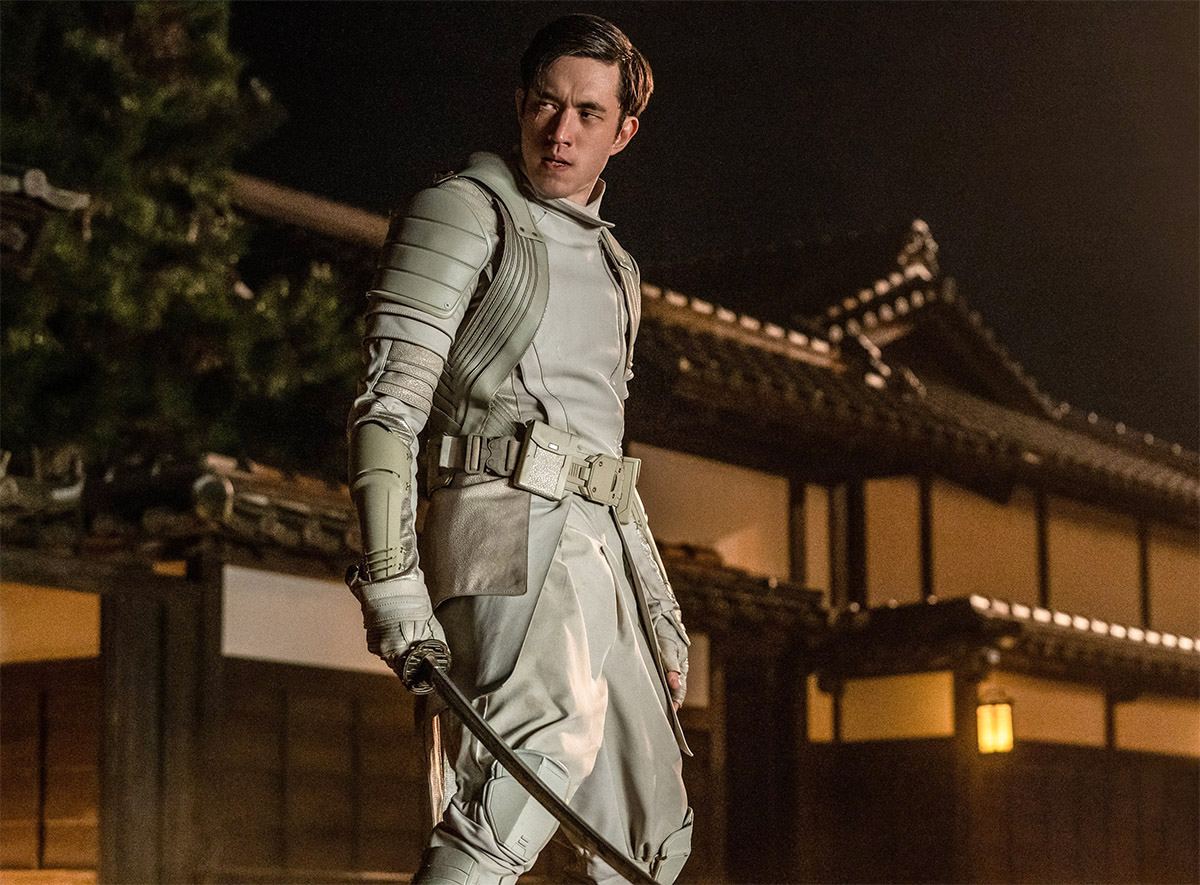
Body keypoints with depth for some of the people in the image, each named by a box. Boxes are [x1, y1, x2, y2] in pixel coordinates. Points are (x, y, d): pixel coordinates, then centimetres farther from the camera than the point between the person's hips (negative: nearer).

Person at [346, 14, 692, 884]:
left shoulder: (613, 264, 25)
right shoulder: (465, 212, 2)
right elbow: (390, 402, -7)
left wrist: (657, 600, 25)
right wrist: (391, 579, -19)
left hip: (603, 541, 8)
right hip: (510, 517, -8)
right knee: (553, 727, -37)